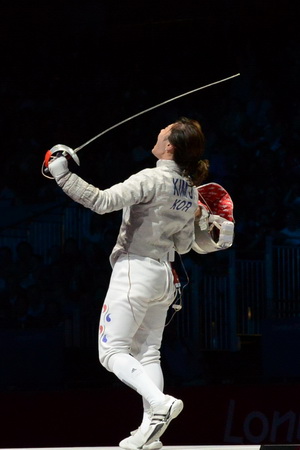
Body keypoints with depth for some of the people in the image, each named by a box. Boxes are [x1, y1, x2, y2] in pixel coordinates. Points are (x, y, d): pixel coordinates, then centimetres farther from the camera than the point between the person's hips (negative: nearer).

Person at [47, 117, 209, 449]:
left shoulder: (152, 179, -17)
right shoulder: (190, 190, 6)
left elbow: (101, 201, -27)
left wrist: (62, 175, -22)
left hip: (134, 271, -7)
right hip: (163, 275, 7)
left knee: (112, 352, -3)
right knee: (147, 354, 12)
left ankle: (160, 403, -22)